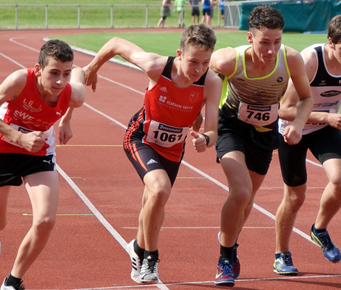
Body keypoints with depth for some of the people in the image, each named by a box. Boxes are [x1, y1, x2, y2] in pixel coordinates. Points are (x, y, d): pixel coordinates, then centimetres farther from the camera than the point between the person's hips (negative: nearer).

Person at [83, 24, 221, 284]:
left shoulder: (212, 83, -27)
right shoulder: (156, 67, -32)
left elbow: (212, 132, -29)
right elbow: (117, 44, -16)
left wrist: (205, 140, -53)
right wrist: (93, 68, 1)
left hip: (173, 148, 3)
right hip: (141, 139, -3)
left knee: (154, 206, 18)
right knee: (159, 189, -29)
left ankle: (139, 249, 51)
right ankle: (150, 258, -10)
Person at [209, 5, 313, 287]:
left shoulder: (291, 60, -26)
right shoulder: (229, 61, -32)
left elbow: (307, 97, -7)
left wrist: (298, 124, -26)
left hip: (265, 131, 3)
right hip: (232, 125, -3)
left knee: (247, 200, 19)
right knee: (240, 192, -24)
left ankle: (229, 239, 53)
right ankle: (226, 259, -1)